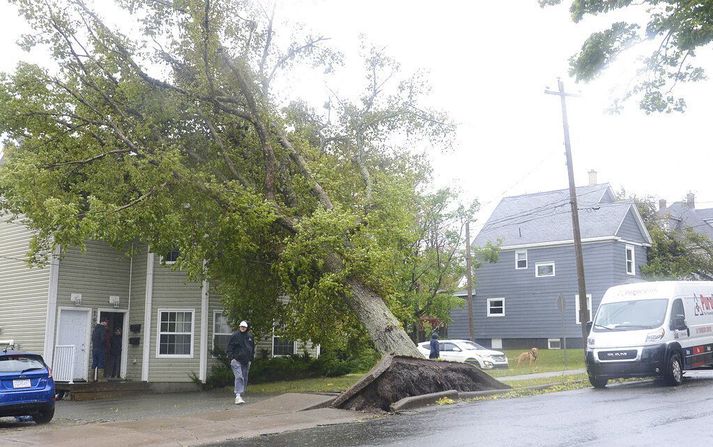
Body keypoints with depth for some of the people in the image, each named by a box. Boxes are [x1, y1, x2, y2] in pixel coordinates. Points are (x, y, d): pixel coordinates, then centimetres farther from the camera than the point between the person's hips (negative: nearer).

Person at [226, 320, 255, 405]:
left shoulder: (250, 336, 11)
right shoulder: (235, 336, -4)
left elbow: (252, 348, 21)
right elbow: (230, 348, -3)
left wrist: (251, 358, 14)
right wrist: (231, 358, -11)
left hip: (246, 361, 6)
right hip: (237, 360, -6)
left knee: (245, 379, 9)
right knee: (239, 377, -18)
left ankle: (240, 395, 20)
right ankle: (238, 396, -24)